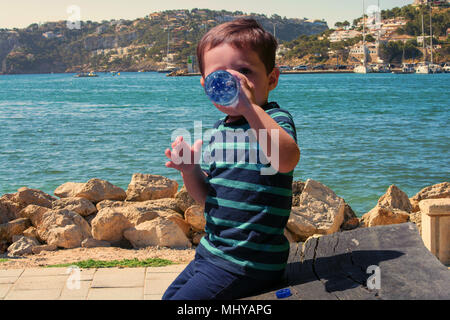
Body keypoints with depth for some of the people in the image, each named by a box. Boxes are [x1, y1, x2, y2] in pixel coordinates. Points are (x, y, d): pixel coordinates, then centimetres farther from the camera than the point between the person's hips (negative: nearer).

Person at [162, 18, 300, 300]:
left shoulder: (276, 120, -14)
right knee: (169, 295, 21)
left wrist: (250, 107, -41)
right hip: (212, 250, 9)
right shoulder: (220, 130, 9)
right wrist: (189, 170, -7)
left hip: (248, 263, -9)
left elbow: (286, 160, -39)